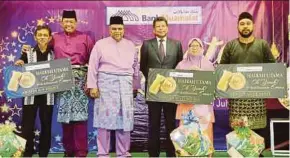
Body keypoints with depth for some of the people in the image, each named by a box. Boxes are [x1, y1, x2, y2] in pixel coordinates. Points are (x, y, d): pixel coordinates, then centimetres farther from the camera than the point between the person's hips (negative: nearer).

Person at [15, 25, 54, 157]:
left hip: (47, 95, 1)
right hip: (30, 94, -1)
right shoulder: (28, 53, 2)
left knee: (46, 125, 8)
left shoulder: (53, 54, 5)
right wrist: (18, 65, -17)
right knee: (27, 126, 1)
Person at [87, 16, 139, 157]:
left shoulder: (130, 45, 13)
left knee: (125, 118, 4)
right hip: (106, 83, -3)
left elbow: (135, 66, 16)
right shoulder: (100, 44, 2)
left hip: (125, 85, 3)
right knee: (105, 117, -3)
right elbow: (93, 66, 0)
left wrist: (135, 85, 14)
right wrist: (92, 86, -6)